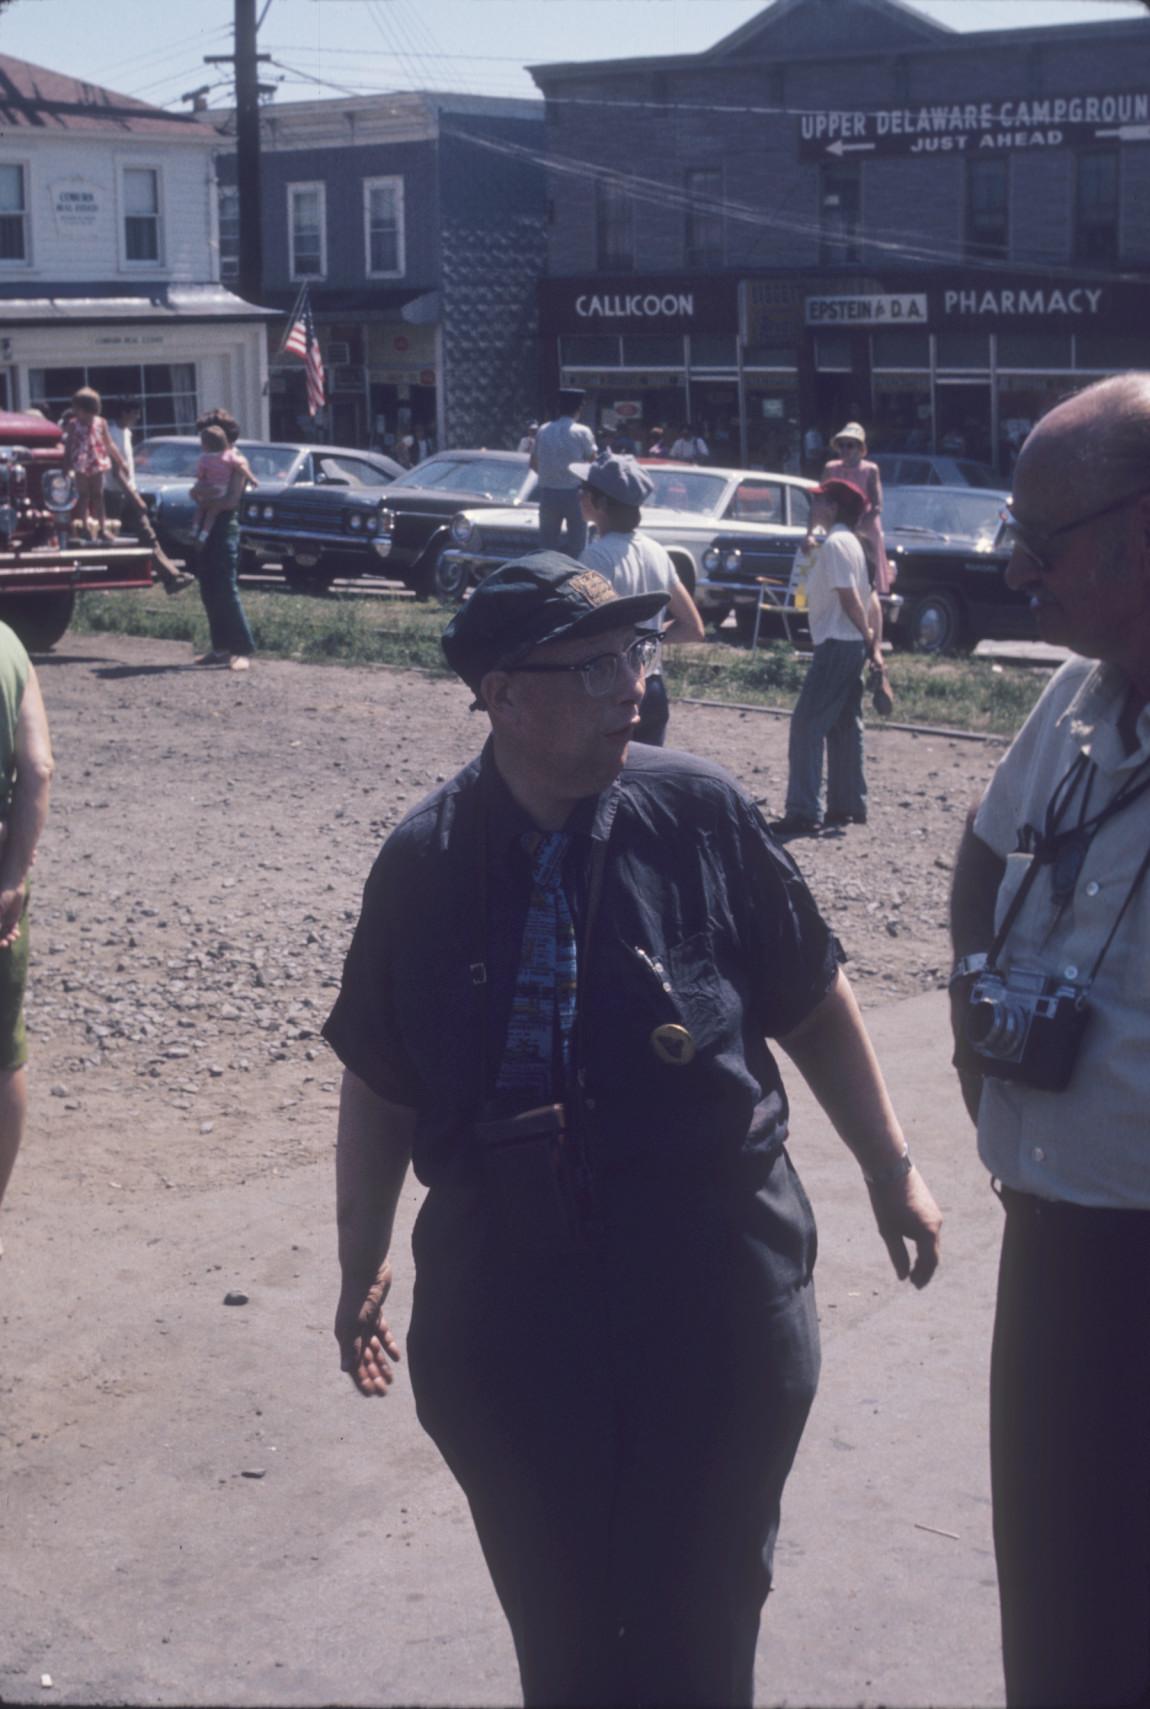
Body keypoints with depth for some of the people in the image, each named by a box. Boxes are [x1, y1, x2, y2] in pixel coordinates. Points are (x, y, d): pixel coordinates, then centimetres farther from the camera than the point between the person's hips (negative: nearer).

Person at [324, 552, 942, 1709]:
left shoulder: (700, 814, -9)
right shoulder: (423, 864, -6)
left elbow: (813, 1005, 1)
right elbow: (380, 1085, 5)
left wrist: (890, 1170, 6)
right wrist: (362, 1268, 11)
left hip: (713, 1300, -1)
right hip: (508, 1301, 1)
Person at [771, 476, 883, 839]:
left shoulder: (834, 543, -14)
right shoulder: (849, 542, 16)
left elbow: (849, 597, -19)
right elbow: (871, 598, 16)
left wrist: (868, 639, -11)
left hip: (836, 645, -10)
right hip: (851, 646, 10)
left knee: (807, 726, -10)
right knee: (843, 727, 14)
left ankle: (803, 814, -13)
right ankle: (848, 807, 20)